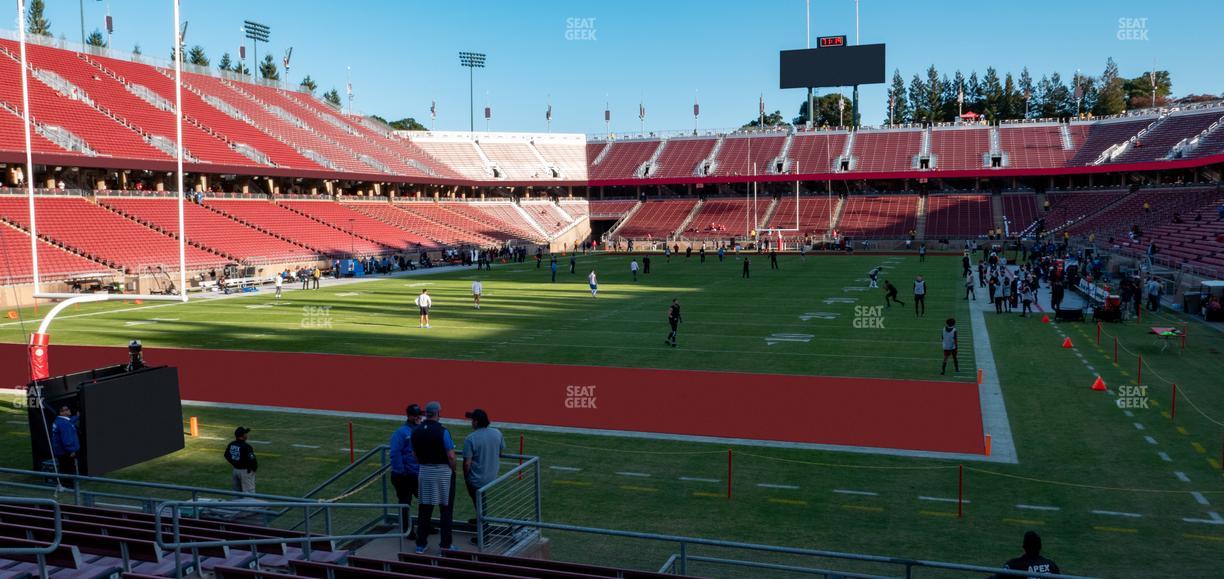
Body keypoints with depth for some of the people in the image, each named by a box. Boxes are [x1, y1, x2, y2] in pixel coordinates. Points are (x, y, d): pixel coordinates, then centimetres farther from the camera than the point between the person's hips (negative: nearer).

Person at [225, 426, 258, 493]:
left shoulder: (231, 445, 1)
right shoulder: (246, 446, -23)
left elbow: (227, 456, 15)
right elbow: (252, 459, -24)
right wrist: (254, 468, -5)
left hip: (235, 470, 8)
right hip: (246, 471, -8)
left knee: (237, 491, 18)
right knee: (248, 492, -2)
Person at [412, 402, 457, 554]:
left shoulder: (416, 431, 0)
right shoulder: (442, 431, -16)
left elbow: (414, 454, 9)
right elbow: (451, 456, -17)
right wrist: (452, 470, -1)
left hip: (424, 471, 4)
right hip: (443, 471, -4)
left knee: (424, 508, 12)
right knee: (446, 508, 7)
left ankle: (421, 544, 16)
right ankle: (445, 544, 10)